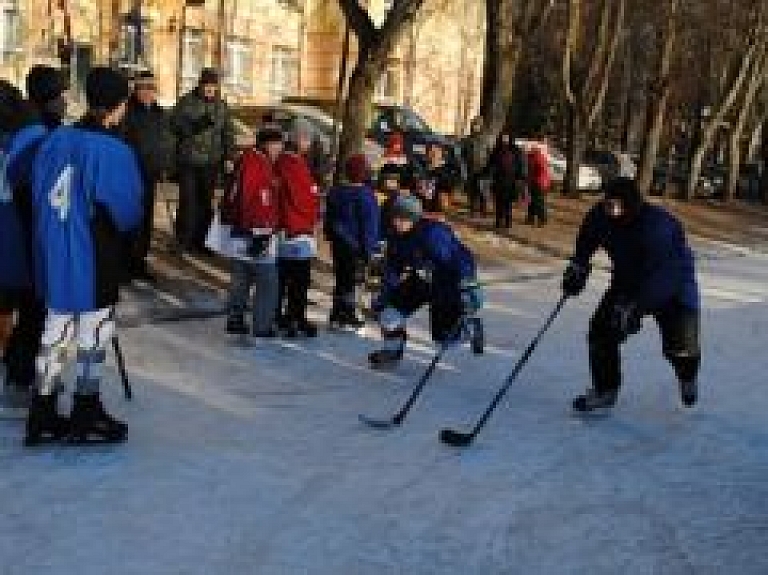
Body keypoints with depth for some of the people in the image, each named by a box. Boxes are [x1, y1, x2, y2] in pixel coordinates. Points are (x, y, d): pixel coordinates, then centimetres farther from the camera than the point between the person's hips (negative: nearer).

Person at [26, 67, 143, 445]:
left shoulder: (56, 140, -1)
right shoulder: (114, 151, -17)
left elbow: (36, 195, 6)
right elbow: (128, 211, -10)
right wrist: (119, 229, 11)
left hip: (54, 254, 6)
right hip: (96, 258, -5)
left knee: (55, 331, 14)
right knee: (94, 333, 8)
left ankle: (43, 415, 20)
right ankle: (86, 417, 17)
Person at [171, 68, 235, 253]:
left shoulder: (221, 106, 11)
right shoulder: (186, 102, -1)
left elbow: (228, 132, 15)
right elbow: (175, 125, -7)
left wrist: (229, 157, 6)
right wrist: (195, 126, -23)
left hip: (211, 163, 3)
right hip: (188, 161, -3)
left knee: (206, 201, 4)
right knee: (188, 200, -5)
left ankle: (201, 240, 11)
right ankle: (184, 240, 4)